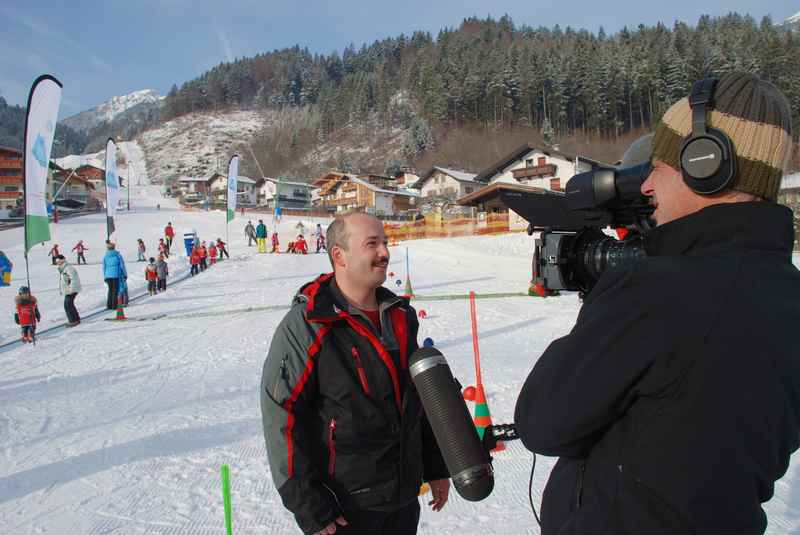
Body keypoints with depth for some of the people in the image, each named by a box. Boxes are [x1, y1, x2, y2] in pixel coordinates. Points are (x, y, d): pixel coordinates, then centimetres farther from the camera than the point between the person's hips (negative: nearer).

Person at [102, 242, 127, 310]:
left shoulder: (105, 257, 4)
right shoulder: (118, 255, -4)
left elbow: (104, 268, 8)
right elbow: (122, 266, -3)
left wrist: (105, 277, 16)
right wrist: (125, 275, 6)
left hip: (108, 276, 3)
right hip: (116, 275, -3)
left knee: (110, 290, 16)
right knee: (115, 290, 3)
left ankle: (109, 305, 14)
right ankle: (114, 305, 1)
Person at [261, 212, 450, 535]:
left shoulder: (401, 315, 3)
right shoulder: (305, 327, -17)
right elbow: (282, 421, -17)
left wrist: (436, 468, 14)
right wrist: (309, 509, -16)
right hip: (344, 508, -5)